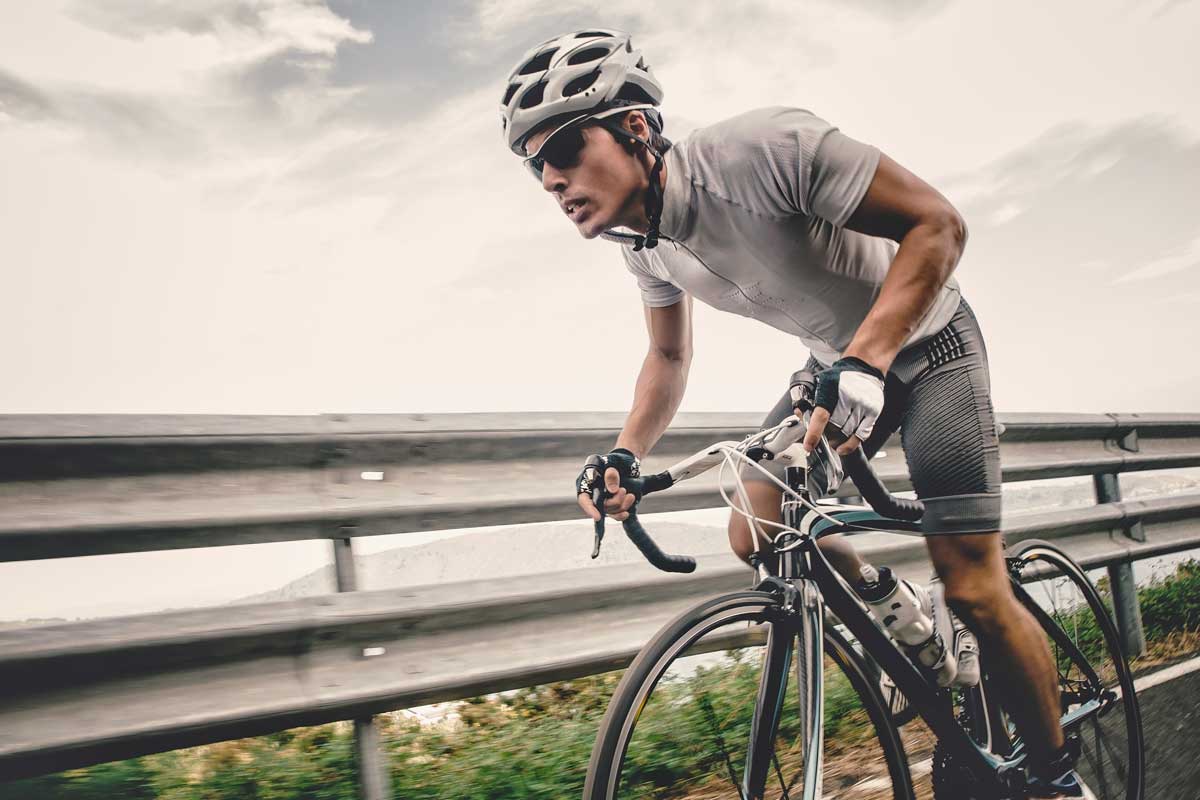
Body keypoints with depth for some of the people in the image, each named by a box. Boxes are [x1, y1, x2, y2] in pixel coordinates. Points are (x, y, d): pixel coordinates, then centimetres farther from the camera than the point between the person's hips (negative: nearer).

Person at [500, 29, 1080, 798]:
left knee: (974, 591, -10)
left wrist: (864, 361, -41)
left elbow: (938, 223, -29)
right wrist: (626, 454, -12)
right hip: (839, 365, 6)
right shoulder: (645, 238, -10)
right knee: (755, 537, -6)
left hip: (924, 340, -6)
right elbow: (669, 356, 4)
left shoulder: (761, 149, -32)